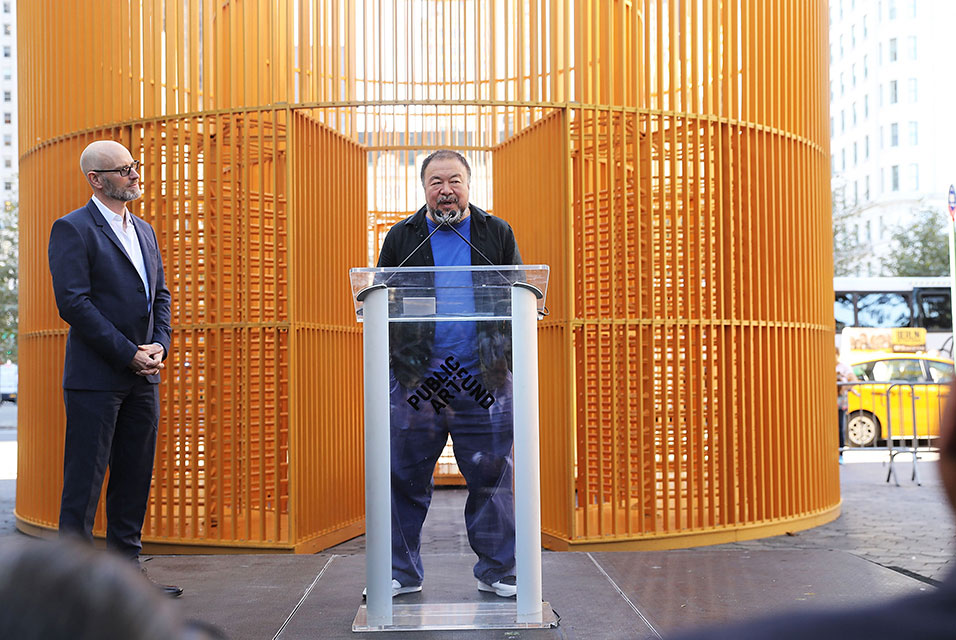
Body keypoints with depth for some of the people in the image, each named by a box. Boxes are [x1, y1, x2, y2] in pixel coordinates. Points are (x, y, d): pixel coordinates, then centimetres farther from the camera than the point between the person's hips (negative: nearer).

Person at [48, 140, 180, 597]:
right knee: (84, 482, -1)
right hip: (96, 378, -7)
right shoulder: (73, 229, -7)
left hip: (143, 377, 8)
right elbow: (73, 303, -15)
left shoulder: (144, 231, 17)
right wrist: (129, 354, -15)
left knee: (134, 481, 11)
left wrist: (160, 345, 0)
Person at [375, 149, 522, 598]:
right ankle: (401, 572, 18)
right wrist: (386, 356, -2)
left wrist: (512, 353, -3)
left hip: (484, 379, 0)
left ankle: (497, 571, 18)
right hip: (415, 378, 0)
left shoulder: (497, 234, 12)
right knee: (405, 478, 4)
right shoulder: (401, 237, 12)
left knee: (491, 477, 4)